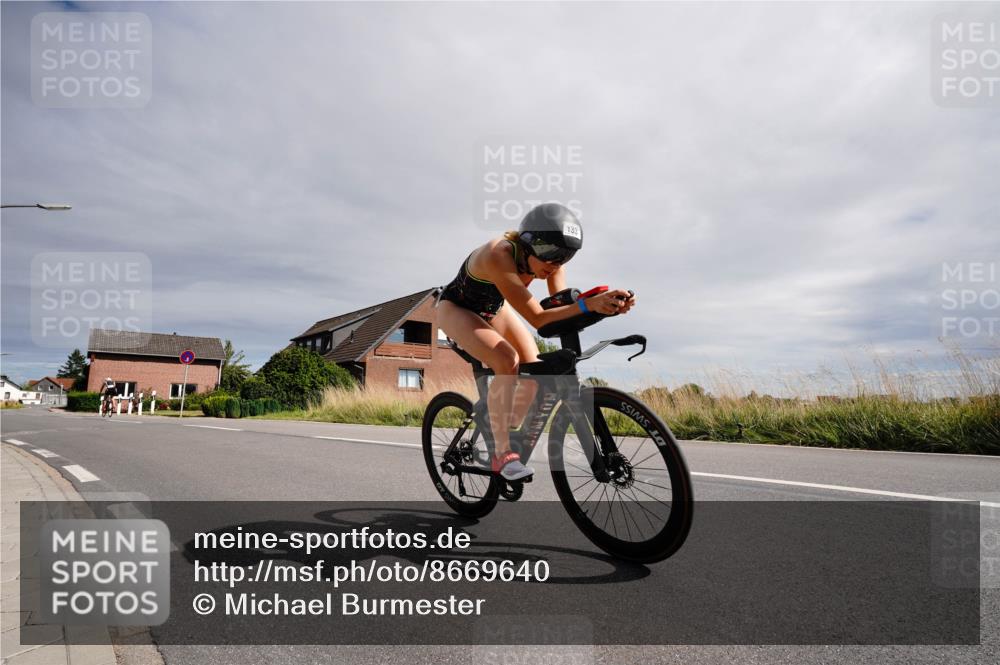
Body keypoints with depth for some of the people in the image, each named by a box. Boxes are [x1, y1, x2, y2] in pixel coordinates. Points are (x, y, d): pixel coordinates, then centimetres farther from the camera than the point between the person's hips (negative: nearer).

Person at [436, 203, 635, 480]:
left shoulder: (547, 256, -20)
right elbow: (537, 318, -42)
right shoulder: (498, 256, -39)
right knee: (507, 361, -30)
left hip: (492, 309, 6)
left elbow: (562, 304, -25)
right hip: (456, 308, -6)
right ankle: (502, 453, -18)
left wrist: (603, 304, -43)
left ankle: (510, 436, 11)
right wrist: (588, 304, -54)